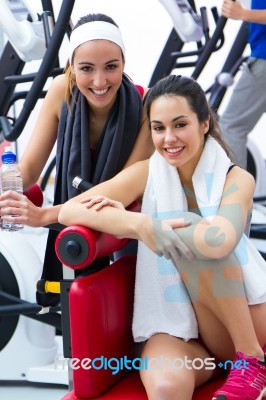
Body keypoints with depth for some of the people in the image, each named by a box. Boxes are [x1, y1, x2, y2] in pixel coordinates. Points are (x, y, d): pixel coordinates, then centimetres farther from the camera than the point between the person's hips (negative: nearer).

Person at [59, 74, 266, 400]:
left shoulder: (236, 179, -3)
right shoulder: (146, 174, 1)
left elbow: (220, 240, -26)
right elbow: (69, 211, -12)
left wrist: (124, 217, -20)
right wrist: (139, 224, -30)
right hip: (173, 322, -1)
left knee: (204, 243, -27)